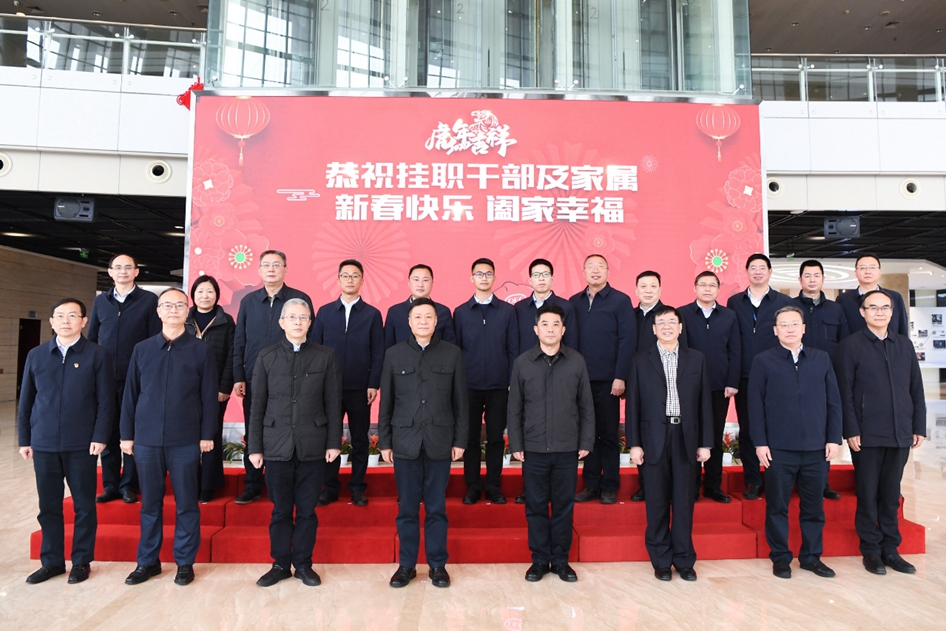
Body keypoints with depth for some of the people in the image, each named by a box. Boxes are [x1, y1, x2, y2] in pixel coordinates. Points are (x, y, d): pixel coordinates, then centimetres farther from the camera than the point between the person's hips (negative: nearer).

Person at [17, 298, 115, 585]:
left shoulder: (97, 355, -2)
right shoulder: (36, 355, 7)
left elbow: (106, 401, -4)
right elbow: (25, 401, 10)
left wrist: (100, 437, -11)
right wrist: (24, 439, 6)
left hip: (82, 445, -3)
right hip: (44, 444, 3)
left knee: (84, 505, 7)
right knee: (48, 506, 11)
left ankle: (81, 561, 20)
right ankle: (52, 561, 25)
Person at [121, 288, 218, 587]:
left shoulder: (201, 350, 0)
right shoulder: (142, 349, 7)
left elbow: (209, 396, -1)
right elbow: (130, 394, 9)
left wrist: (207, 435, -5)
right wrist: (127, 434, 6)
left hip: (186, 441, -2)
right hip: (147, 439, 2)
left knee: (186, 503, 6)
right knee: (150, 503, 12)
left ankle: (185, 562, 20)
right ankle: (148, 561, 26)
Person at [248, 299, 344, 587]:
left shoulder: (325, 356, 2)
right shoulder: (267, 357, 4)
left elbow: (333, 403, 1)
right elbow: (257, 405, 4)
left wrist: (334, 442, -2)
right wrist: (254, 447, 1)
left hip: (312, 446, 0)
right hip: (277, 445, 1)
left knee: (307, 510, 9)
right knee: (280, 510, 10)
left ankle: (303, 564, 24)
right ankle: (280, 564, 26)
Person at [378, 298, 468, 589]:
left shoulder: (452, 354, 1)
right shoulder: (394, 354, 3)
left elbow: (460, 401, 3)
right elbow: (386, 401, 5)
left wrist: (460, 440, 0)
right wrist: (384, 442, 3)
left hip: (439, 442, 0)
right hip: (405, 442, 1)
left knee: (436, 507, 9)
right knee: (407, 508, 9)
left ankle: (437, 565, 23)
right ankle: (406, 565, 23)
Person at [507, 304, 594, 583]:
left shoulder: (576, 361, 1)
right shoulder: (522, 362, 0)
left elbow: (586, 405, 4)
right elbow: (515, 408, 2)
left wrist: (586, 442, 0)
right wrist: (515, 445, -2)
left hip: (567, 448, 0)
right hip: (533, 448, 0)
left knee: (563, 506, 10)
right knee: (536, 505, 8)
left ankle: (561, 560, 24)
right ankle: (539, 559, 23)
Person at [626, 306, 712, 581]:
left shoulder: (696, 359, 7)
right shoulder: (641, 360, 3)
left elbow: (704, 403, 6)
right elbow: (633, 404, 0)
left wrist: (705, 443, 2)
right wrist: (634, 444, -4)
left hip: (685, 438, 1)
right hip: (654, 439, -1)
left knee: (684, 502, 8)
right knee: (657, 503, 7)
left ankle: (684, 560, 22)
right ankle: (661, 560, 20)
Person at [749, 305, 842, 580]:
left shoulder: (821, 359, 8)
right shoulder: (763, 361, 0)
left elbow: (833, 401, 8)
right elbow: (755, 405, -3)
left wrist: (834, 438, 2)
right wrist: (760, 442, -7)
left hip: (816, 448, 3)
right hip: (778, 449, -2)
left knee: (813, 506, 11)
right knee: (777, 507, 6)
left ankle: (811, 556, 27)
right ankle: (780, 558, 20)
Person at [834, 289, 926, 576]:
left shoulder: (904, 344, 10)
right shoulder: (850, 346, -3)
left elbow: (916, 389, 11)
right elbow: (845, 393, -6)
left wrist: (919, 427, 6)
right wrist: (851, 431, -11)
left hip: (900, 434, 4)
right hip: (867, 435, -4)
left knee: (891, 495, 12)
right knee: (868, 495, 6)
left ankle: (890, 549, 23)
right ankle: (871, 549, 17)